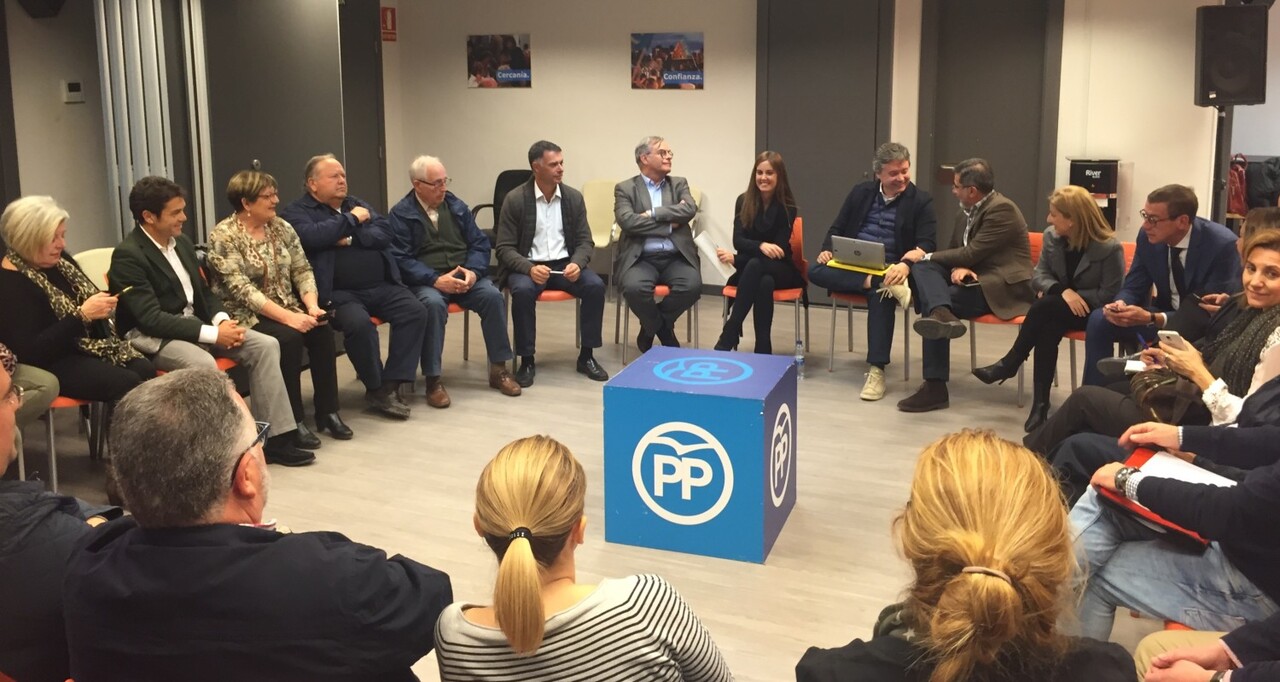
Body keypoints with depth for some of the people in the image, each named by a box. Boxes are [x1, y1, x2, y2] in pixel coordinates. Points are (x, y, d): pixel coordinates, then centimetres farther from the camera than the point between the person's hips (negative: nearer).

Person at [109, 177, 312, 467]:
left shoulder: (182, 242, 9)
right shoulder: (128, 256, -15)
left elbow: (204, 292, 17)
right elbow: (151, 318, -22)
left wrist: (223, 321, -6)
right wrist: (213, 334, -25)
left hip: (194, 324, 8)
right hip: (152, 337, -8)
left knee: (266, 345, -10)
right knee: (203, 364, -38)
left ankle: (274, 439, -10)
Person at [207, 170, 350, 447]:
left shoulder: (281, 227, 7)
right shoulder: (223, 236, -12)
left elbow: (302, 270, 5)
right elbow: (241, 289, -20)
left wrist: (312, 305, -15)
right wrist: (287, 317, -28)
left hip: (288, 308, 6)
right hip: (246, 316, -6)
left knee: (322, 329, -21)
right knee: (288, 338, -32)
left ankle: (327, 411, -11)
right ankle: (293, 421, -21)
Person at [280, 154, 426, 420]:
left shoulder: (356, 203, 22)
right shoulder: (297, 212, 4)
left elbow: (384, 234, 7)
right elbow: (312, 237, -19)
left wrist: (351, 238, -8)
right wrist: (352, 219, -8)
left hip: (382, 286, 6)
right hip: (339, 292, -6)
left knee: (415, 312, -17)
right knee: (359, 323, -33)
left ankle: (391, 385, -14)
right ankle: (376, 387, -10)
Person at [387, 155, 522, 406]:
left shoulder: (456, 206, 12)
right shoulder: (401, 214, -1)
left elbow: (479, 243, 9)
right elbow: (401, 259, -11)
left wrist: (473, 271, -12)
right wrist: (436, 280, -23)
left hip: (464, 275, 4)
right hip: (425, 281, -4)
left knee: (493, 296, -24)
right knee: (433, 304, -36)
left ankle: (498, 369, -11)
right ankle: (433, 380, -27)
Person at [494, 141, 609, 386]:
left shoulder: (574, 197, 3)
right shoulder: (515, 200, -7)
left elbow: (585, 241, 4)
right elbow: (505, 248, -8)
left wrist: (577, 264, -18)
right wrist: (530, 268, -27)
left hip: (564, 265, 3)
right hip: (527, 266, -3)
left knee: (595, 285, -24)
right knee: (523, 291, -35)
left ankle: (587, 356, -11)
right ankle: (527, 361, -20)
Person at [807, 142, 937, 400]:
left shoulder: (921, 201, 1)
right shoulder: (861, 192, 12)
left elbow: (927, 244, -7)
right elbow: (837, 228, 16)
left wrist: (906, 265, -29)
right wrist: (827, 249, -8)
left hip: (889, 269, -3)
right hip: (852, 265, 4)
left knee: (881, 295, -37)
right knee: (816, 271, -26)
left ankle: (876, 370, -33)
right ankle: (883, 284, -38)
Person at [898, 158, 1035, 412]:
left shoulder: (1002, 209, -14)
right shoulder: (966, 213, 14)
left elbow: (971, 253, -18)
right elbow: (956, 250, 15)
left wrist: (926, 256, -8)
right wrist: (958, 268, -12)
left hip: (1002, 287, -9)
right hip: (973, 278, 9)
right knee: (922, 267, -18)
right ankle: (941, 313, -45)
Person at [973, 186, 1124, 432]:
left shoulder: (1109, 248, -17)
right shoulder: (1051, 236, 0)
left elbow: (1110, 294, -15)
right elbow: (1039, 275, 1)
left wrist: (1077, 296, -19)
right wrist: (1063, 291, -19)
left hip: (1092, 311, -5)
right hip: (1057, 308, 5)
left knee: (1044, 308, -33)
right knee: (1048, 327, -33)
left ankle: (1009, 364, -20)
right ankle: (1040, 403, -34)